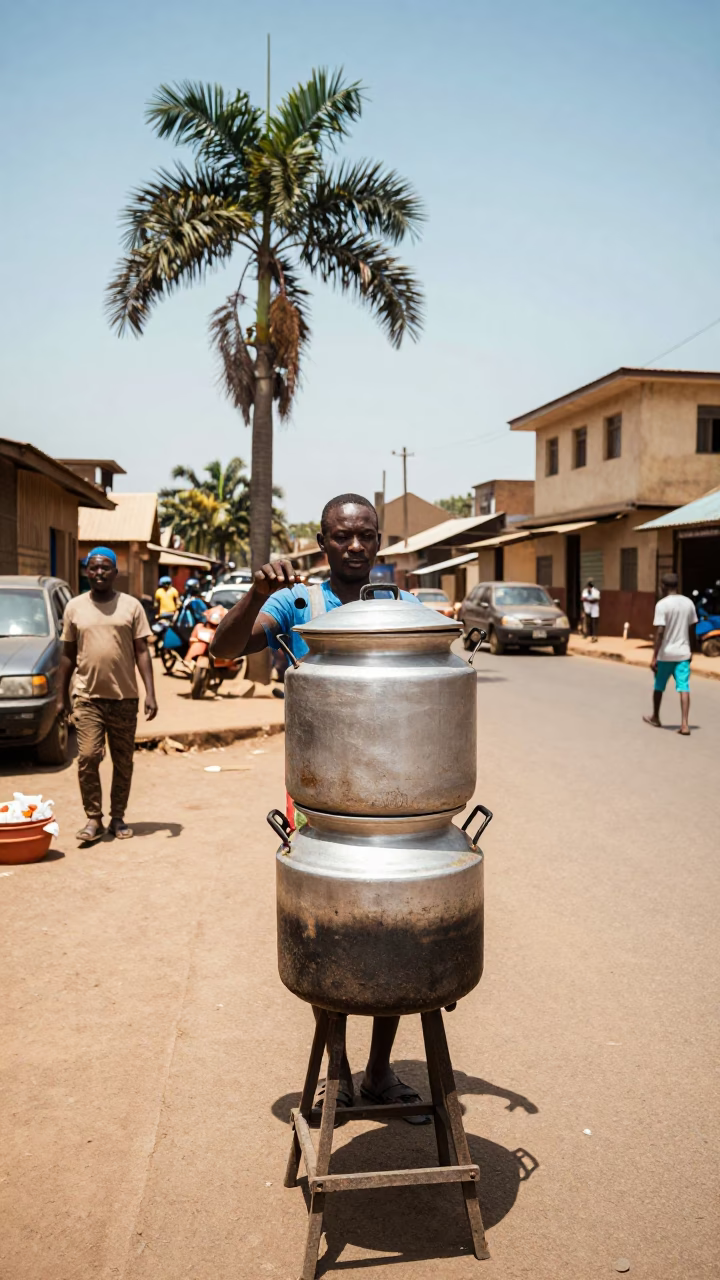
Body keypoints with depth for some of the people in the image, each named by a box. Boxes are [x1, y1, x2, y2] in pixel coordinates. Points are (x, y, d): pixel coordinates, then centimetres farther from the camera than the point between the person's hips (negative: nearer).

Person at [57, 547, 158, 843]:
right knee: (87, 757, -10)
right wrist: (62, 696, 8)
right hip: (88, 696, 0)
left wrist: (150, 693, -8)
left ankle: (118, 818, 19)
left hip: (124, 697, 0)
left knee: (123, 762, 7)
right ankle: (93, 819, 2)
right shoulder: (75, 607, 6)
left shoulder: (131, 606, 2)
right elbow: (68, 654, 11)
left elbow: (142, 651, 0)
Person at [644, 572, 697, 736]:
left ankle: (655, 718, 31)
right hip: (683, 653, 4)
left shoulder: (662, 604, -13)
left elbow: (660, 632, -17)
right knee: (684, 687, -2)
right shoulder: (688, 603, 4)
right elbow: (691, 629, 10)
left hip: (665, 654, -4)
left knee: (658, 686, 15)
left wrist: (654, 657, -14)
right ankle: (684, 724, -14)